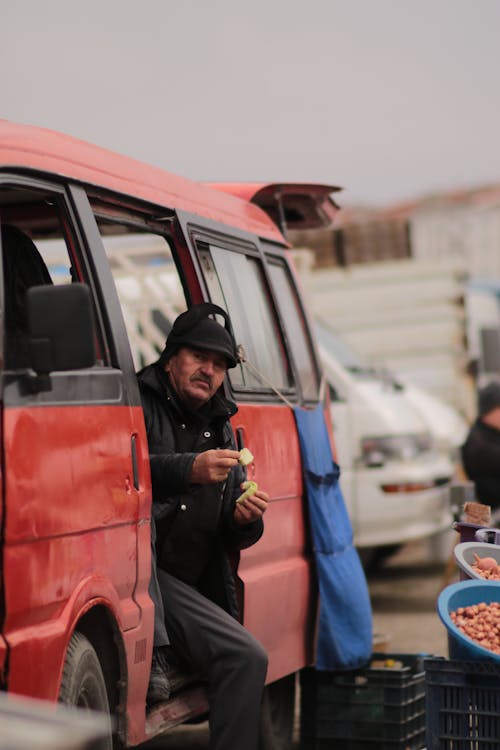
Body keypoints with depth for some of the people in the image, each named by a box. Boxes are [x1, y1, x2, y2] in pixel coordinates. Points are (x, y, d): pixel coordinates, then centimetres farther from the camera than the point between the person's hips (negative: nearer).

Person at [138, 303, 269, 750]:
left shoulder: (222, 430, 23)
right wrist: (188, 470, -30)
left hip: (180, 591, 6)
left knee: (247, 658, -9)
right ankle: (151, 651, -34)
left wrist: (245, 521, -1)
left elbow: (232, 540, 23)